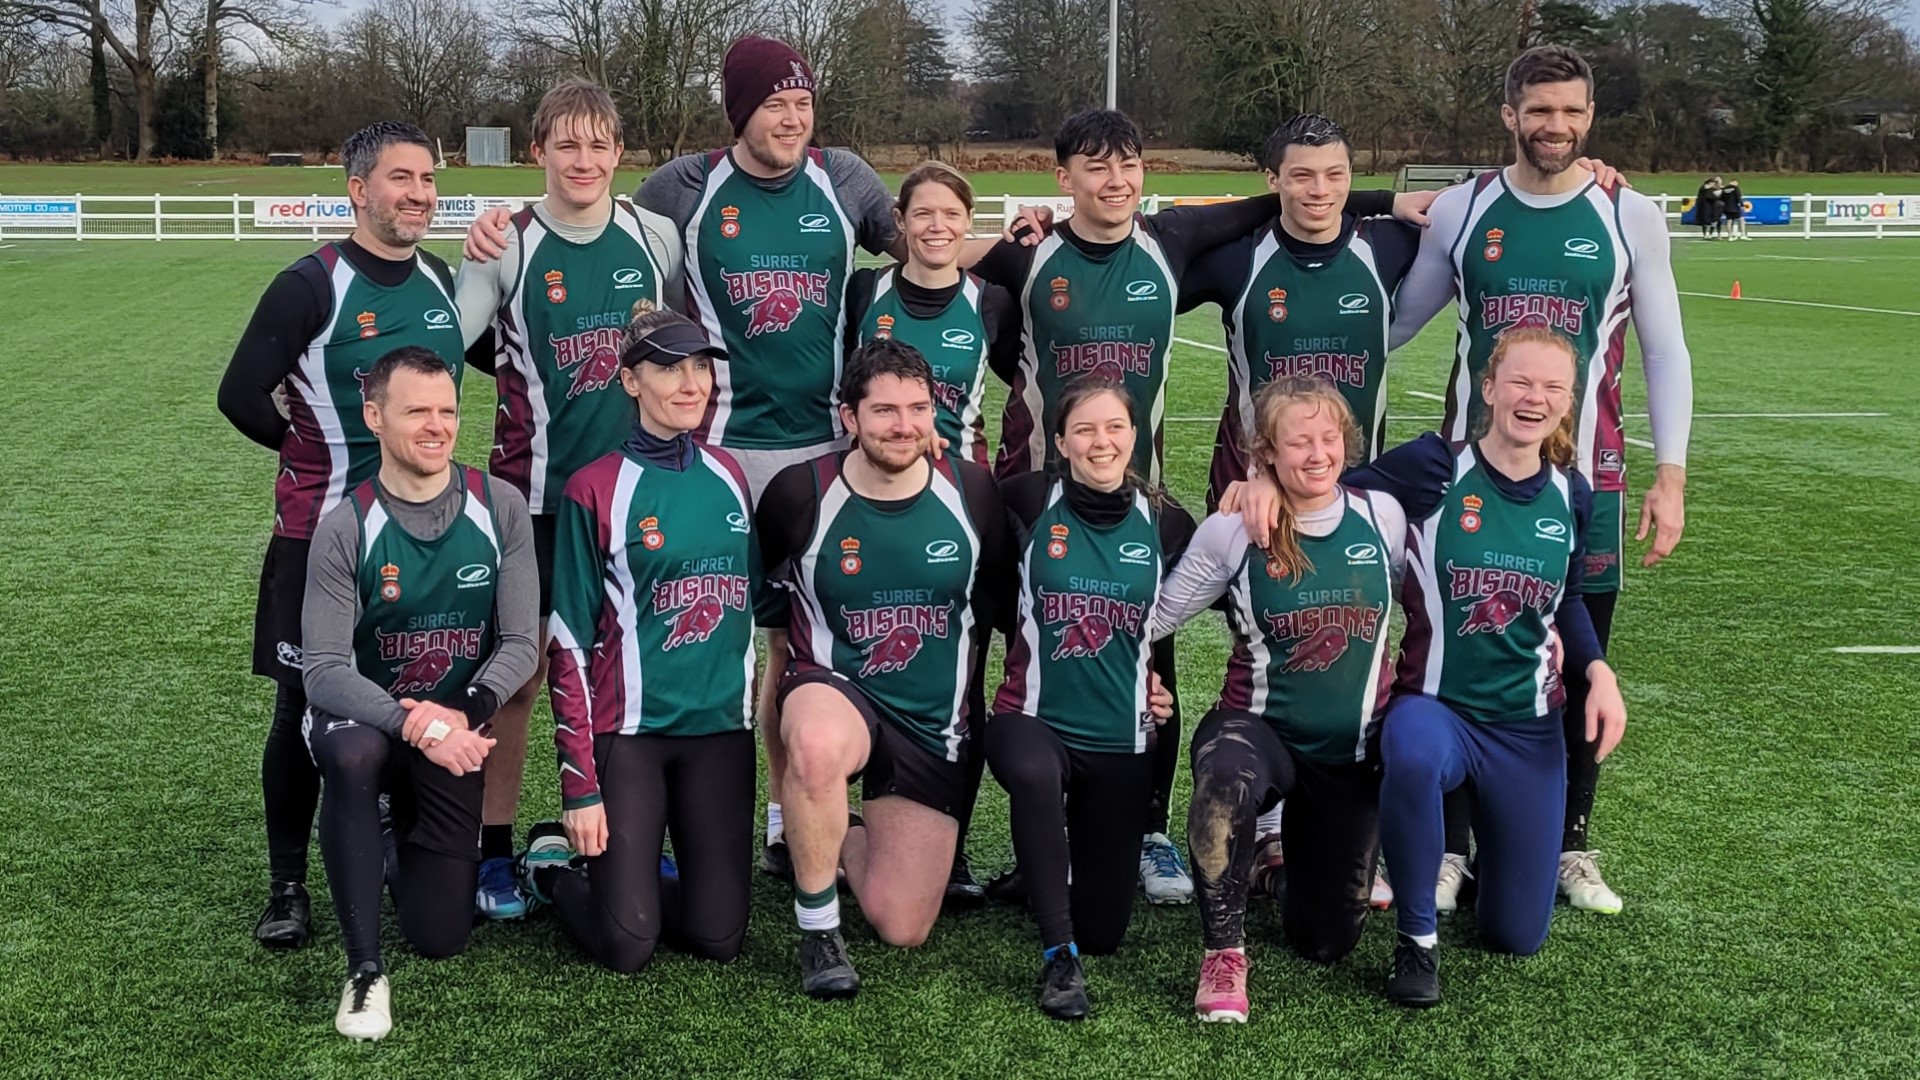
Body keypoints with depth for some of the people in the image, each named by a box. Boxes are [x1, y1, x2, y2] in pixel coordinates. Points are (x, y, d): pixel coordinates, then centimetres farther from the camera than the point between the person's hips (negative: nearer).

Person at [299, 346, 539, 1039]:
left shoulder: (499, 508, -9)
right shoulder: (347, 528, -15)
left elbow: (519, 643, -9)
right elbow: (325, 669, -20)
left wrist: (463, 714, -27)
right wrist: (414, 725, -36)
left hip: (456, 730, 2)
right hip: (363, 716, -2)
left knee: (440, 935, 0)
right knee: (354, 755, -40)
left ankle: (413, 838, 36)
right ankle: (364, 970, -26)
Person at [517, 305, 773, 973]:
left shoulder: (729, 478, 8)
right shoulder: (595, 490, -7)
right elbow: (570, 644, -7)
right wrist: (579, 787, -10)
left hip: (722, 725, 5)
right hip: (629, 733, -4)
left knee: (718, 937, 1)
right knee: (627, 947, -7)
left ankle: (640, 870, 30)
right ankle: (552, 862, 23)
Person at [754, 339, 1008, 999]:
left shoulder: (972, 492, -5)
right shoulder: (801, 494, -10)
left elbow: (993, 598, 11)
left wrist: (962, 674, 12)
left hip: (933, 723, 3)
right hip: (834, 693, -2)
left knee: (903, 931, 1)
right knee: (817, 745, -43)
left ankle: (850, 840, 36)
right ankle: (818, 929, -20)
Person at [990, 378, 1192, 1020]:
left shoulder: (1165, 522, 1)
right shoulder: (1029, 503, -5)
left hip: (1120, 737, 3)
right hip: (1032, 719, -2)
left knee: (1104, 930, 6)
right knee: (1034, 773, -41)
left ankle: (1061, 863, 42)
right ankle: (1058, 956, -26)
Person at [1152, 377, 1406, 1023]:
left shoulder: (1384, 517, -5)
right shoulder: (1231, 533, -10)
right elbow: (1155, 618, -3)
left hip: (1355, 749, 3)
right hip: (1260, 727, -2)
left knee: (1326, 942, 9)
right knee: (1227, 779, -42)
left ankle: (1295, 849, 46)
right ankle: (1224, 952, -18)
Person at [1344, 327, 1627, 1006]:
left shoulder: (1571, 496, 2)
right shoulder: (1432, 467, -11)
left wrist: (1598, 672, 0)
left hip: (1528, 727, 4)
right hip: (1434, 705, -4)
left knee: (1517, 937, 8)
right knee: (1415, 757, -44)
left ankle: (1483, 818, 43)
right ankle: (1417, 938, -18)